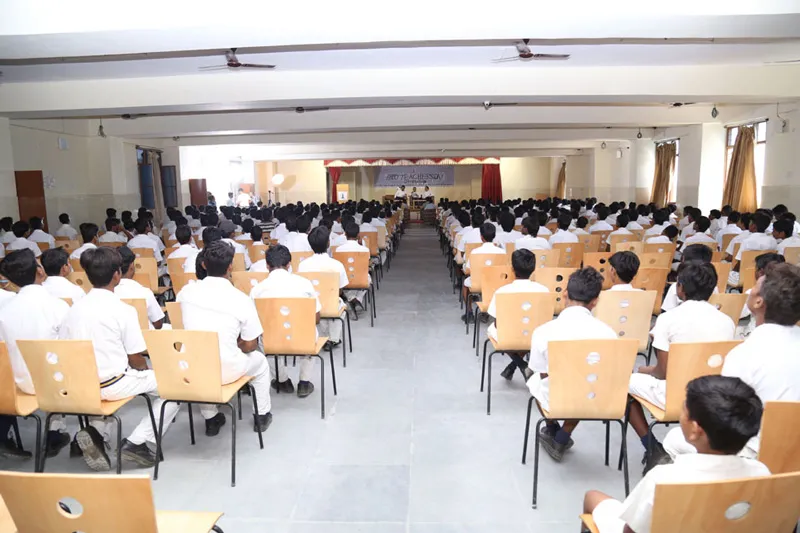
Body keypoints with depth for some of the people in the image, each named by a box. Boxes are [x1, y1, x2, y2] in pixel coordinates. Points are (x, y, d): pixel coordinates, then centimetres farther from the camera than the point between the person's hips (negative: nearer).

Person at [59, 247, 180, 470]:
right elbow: (136, 361, -10)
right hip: (113, 384, -6)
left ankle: (96, 430, 13)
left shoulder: (74, 308, 2)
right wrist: (146, 369, 13)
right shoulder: (123, 310, -14)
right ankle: (136, 442, -1)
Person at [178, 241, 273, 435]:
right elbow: (250, 346, -7)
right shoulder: (242, 300, -14)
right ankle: (262, 415, 38)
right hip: (225, 371, -3)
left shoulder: (185, 292, -4)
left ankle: (210, 419, 42)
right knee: (260, 361, 27)